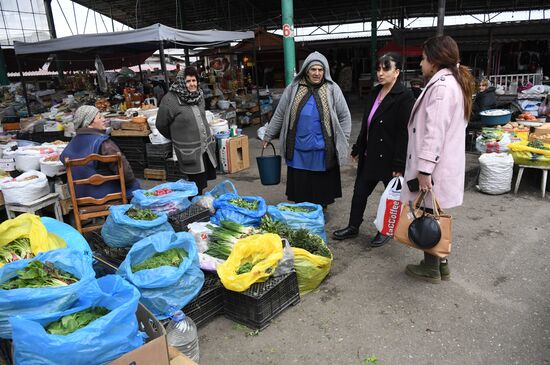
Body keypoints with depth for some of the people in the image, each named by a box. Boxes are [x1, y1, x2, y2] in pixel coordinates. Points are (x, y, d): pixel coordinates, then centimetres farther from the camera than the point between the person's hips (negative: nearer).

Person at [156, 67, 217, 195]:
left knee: (203, 184, 17)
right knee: (196, 189, 3)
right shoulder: (170, 100, -15)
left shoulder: (199, 95, 7)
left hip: (206, 149, 6)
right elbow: (161, 125, -4)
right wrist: (176, 138, 9)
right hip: (190, 154, -6)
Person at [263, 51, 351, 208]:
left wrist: (342, 142, 3)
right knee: (300, 192, 9)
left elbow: (344, 117, 6)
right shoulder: (293, 88, 2)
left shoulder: (332, 89, 0)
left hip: (323, 152, -1)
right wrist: (268, 136, 10)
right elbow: (279, 115, 8)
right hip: (298, 151, 1)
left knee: (321, 188, 8)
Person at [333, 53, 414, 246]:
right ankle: (353, 227, 29)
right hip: (370, 154, 7)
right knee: (360, 191, 13)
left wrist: (399, 164, -21)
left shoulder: (404, 96, -15)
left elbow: (404, 133, -19)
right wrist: (358, 149, 14)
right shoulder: (375, 93, 8)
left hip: (389, 156, -7)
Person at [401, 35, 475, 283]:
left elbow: (434, 133, -23)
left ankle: (431, 269, 16)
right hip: (445, 164, 10)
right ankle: (440, 264, 29)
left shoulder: (441, 86, -16)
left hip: (435, 167, -10)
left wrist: (424, 170, -22)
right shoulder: (454, 83, 16)